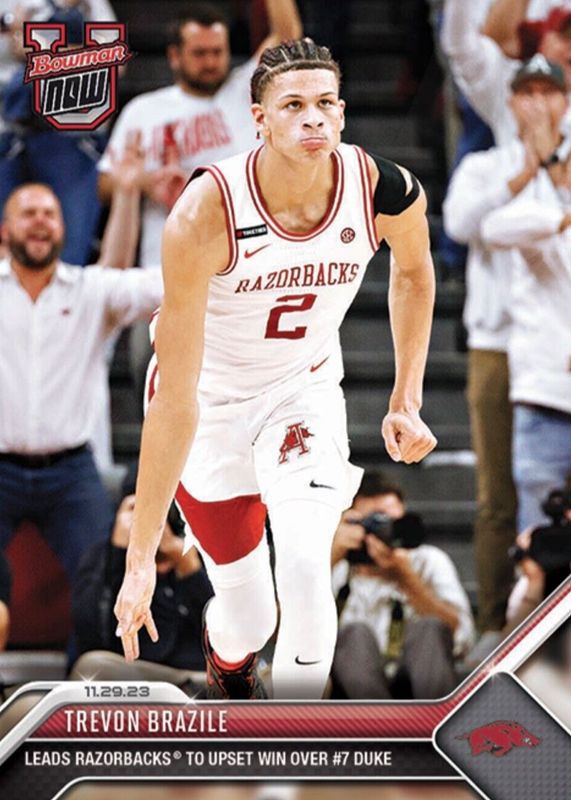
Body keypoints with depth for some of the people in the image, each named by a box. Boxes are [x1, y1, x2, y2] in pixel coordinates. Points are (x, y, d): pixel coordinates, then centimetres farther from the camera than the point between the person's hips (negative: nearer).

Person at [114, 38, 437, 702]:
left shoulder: (386, 192, -22)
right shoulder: (206, 215, -33)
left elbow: (413, 270, 7)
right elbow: (175, 397, -32)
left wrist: (406, 401, 3)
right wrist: (140, 559, -32)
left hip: (305, 388, 2)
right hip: (211, 398, -2)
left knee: (307, 573, -21)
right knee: (248, 612, 5)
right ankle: (225, 660, 45)